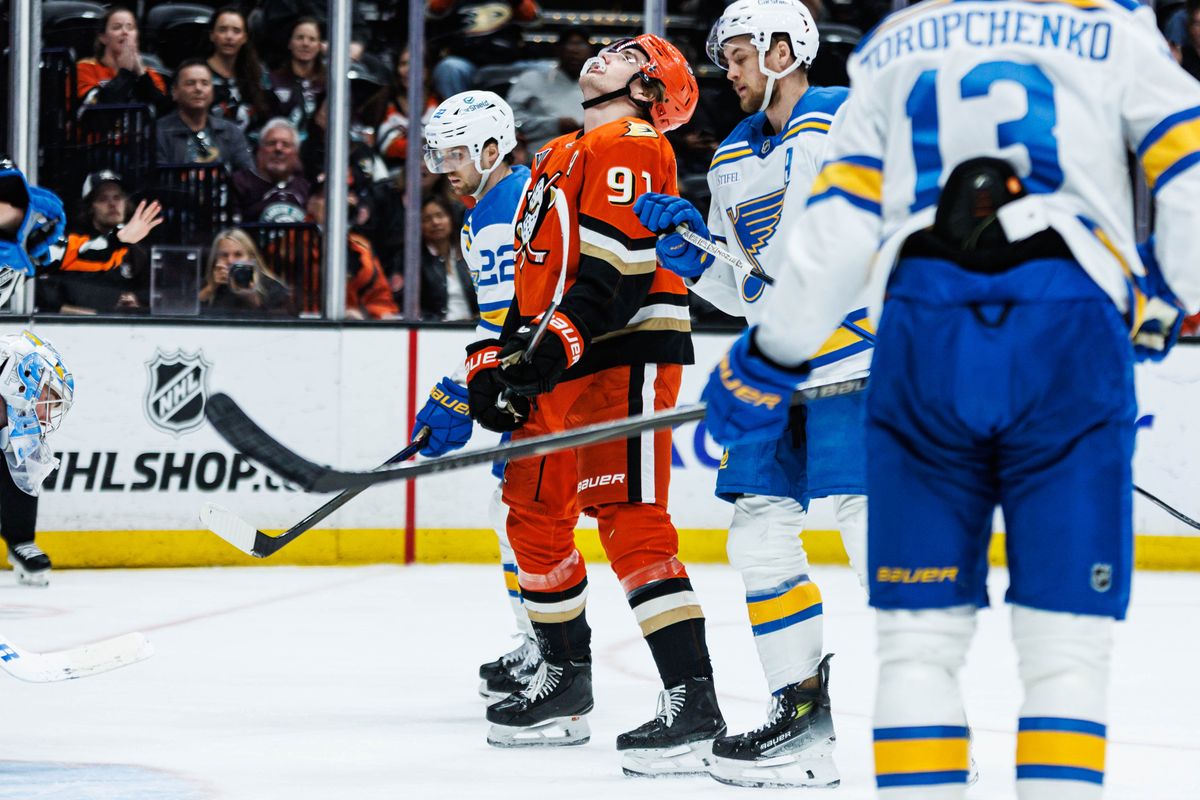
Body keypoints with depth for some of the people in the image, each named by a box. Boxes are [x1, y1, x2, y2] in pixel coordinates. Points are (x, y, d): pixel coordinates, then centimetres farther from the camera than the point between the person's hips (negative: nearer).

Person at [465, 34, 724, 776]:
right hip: (559, 365, 10)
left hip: (626, 356, -10)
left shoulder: (633, 147, -8)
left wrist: (562, 341, -27)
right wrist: (498, 358, 17)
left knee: (630, 520, -18)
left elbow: (617, 264, -20)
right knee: (535, 514, 15)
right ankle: (565, 686, 28)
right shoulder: (560, 159, 23)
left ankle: (693, 702, -22)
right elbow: (537, 274, 27)